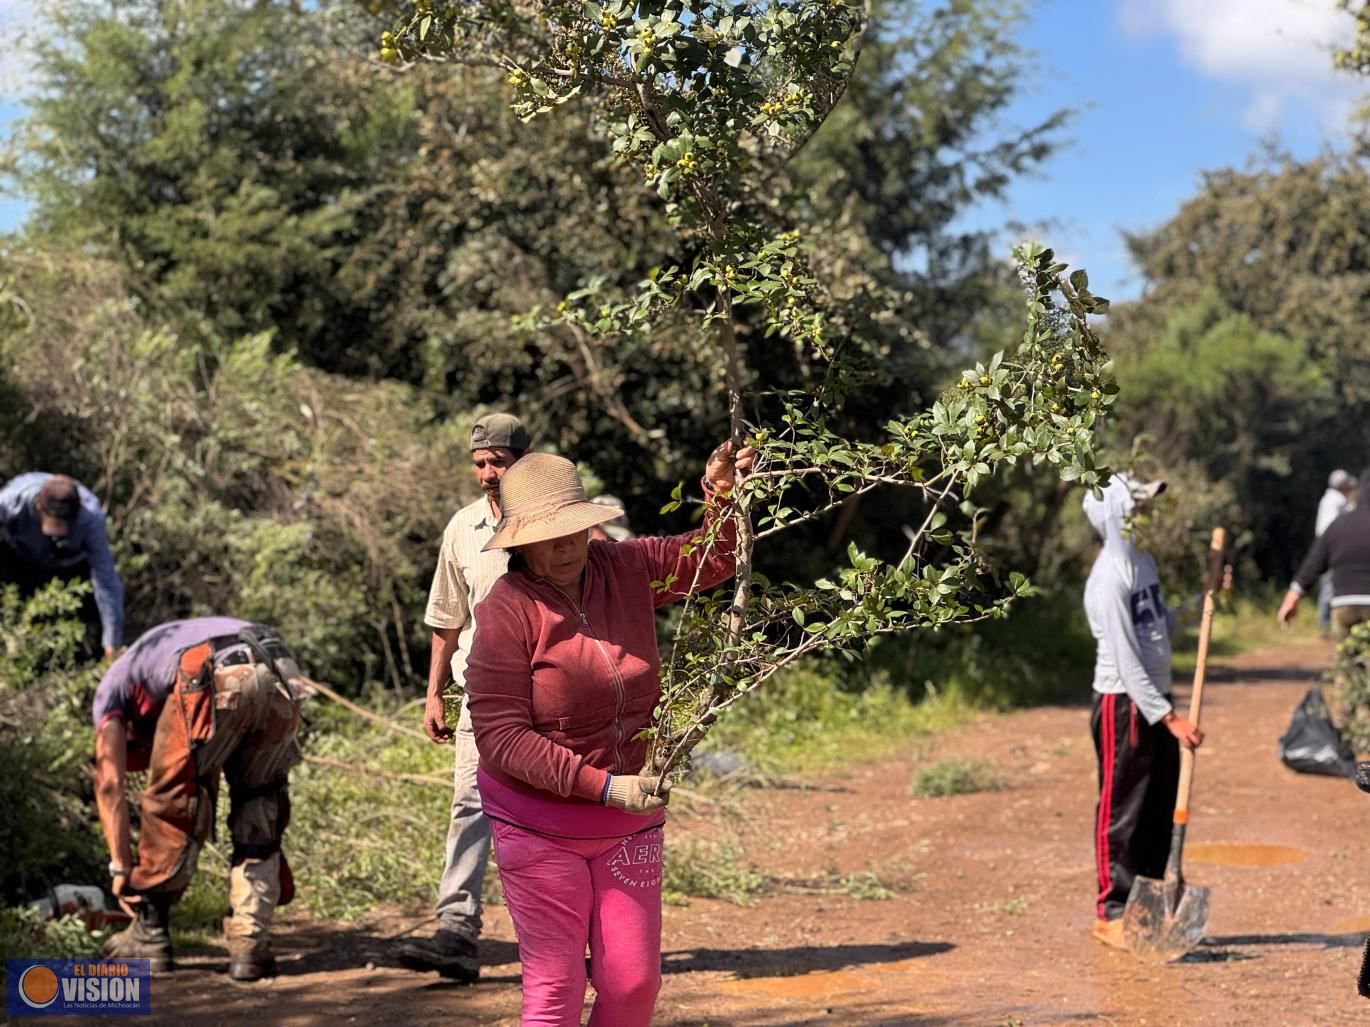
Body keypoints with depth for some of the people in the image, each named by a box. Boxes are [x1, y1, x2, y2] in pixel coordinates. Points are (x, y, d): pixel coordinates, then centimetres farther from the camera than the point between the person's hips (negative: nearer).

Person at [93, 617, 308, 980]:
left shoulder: (113, 689, 32)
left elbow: (110, 783, 18)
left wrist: (121, 868, 19)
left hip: (214, 679, -5)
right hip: (282, 676, 5)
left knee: (171, 800, 15)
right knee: (260, 808, 20)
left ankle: (148, 935, 22)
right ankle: (250, 945, 15)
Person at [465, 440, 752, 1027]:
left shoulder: (624, 570, -2)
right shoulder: (508, 610, -17)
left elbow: (711, 560, 12)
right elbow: (501, 737, -21)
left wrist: (722, 498, -10)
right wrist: (605, 786, -24)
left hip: (629, 824, 5)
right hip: (539, 828, -5)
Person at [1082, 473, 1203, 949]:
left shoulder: (1145, 563, 10)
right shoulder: (1108, 579, -19)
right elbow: (1126, 662, -22)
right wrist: (1169, 718, -23)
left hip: (1157, 701, 9)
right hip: (1124, 703, -9)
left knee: (1161, 811, 14)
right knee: (1122, 812, -1)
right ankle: (1112, 913, 8)